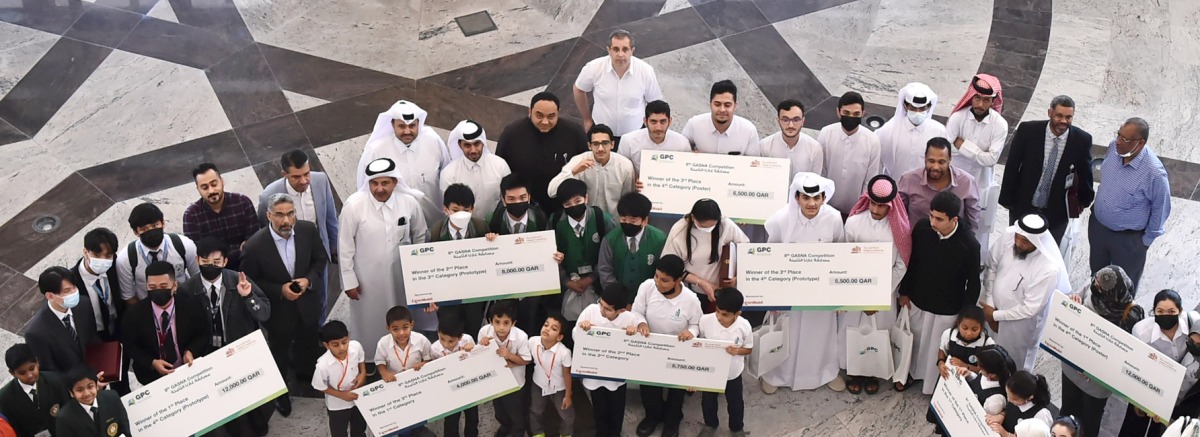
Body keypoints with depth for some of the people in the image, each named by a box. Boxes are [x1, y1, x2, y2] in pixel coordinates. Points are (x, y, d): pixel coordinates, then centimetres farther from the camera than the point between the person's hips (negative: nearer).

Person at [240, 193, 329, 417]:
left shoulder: (308, 230, -20)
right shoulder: (254, 246, -31)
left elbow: (320, 259, -3)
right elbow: (250, 281, -16)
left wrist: (309, 279, -20)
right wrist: (280, 291, -26)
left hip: (307, 302, 3)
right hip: (278, 309, -3)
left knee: (308, 343, 29)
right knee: (280, 351, 21)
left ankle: (306, 374, 61)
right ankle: (279, 391, 48)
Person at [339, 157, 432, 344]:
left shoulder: (409, 202, -11)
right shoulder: (353, 206, -19)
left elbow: (420, 236, 5)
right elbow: (345, 246, -10)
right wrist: (349, 280, -6)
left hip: (401, 276, 2)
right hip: (367, 278, -2)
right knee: (369, 329, 11)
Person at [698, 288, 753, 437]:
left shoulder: (744, 326, -26)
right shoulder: (705, 320, -27)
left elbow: (749, 348, -8)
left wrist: (738, 350, -30)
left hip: (733, 373, 0)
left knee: (735, 403, 21)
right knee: (708, 401, 23)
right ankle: (710, 425, 53)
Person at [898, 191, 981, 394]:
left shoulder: (969, 245, -29)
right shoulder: (922, 227, -20)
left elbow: (973, 283, -14)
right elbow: (910, 261, -2)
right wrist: (904, 292, 6)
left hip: (947, 309, -3)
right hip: (917, 299, 3)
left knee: (938, 348, 17)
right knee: (914, 339, 26)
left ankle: (935, 385, 43)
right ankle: (911, 372, 53)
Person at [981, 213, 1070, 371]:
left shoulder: (1050, 269, -36)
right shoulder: (1008, 236, -23)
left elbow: (1030, 308, -26)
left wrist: (995, 315, -16)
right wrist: (989, 303, -8)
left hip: (1020, 323, -4)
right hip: (995, 308, 5)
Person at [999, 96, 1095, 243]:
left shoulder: (1082, 140, -13)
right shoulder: (1027, 131, -15)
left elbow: (1085, 173, 4)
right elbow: (1012, 167, -5)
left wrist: (1083, 201, 17)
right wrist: (1007, 199, -2)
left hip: (1057, 213, 0)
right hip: (1023, 207, 0)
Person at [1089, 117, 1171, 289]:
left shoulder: (1154, 174, -34)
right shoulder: (1114, 148, -17)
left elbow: (1161, 209, -17)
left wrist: (1147, 240, -6)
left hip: (1127, 238, -6)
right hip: (1097, 224, 6)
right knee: (1097, 272, 31)